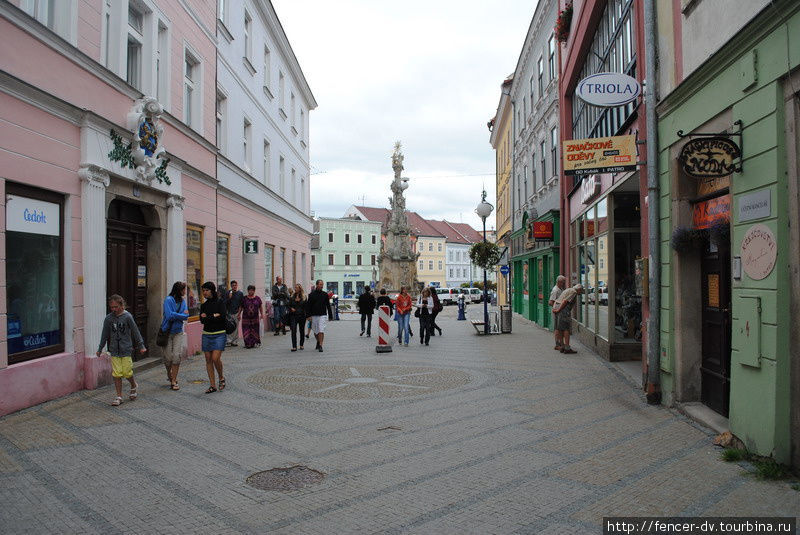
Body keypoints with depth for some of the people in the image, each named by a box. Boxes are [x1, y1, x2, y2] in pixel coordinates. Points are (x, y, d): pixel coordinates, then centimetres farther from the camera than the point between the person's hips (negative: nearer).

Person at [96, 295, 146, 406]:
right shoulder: (108, 318, 2)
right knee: (116, 374, 0)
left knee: (127, 372, -3)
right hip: (114, 351, 3)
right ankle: (119, 396, 11)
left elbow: (135, 331, -1)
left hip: (126, 350, -3)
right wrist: (100, 349, 15)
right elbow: (105, 335, 11)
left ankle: (134, 386, 27)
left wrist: (141, 346, 1)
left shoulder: (127, 316, -7)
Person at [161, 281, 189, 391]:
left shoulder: (183, 301, 6)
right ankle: (169, 374, 33)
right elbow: (169, 315, -21)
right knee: (168, 356, 4)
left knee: (177, 356, -4)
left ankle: (173, 381, 2)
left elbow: (186, 316, 0)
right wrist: (182, 315, -9)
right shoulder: (169, 300, -11)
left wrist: (176, 316, -14)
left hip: (178, 332, 4)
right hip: (167, 331, -4)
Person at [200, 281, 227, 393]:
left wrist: (208, 317, -8)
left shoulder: (220, 302, -4)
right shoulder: (204, 305, 10)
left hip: (219, 334, -5)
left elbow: (223, 317, -18)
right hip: (206, 334, 5)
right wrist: (214, 316, -12)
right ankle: (212, 385, 10)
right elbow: (202, 320, -2)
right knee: (208, 360, 3)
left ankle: (221, 377, 13)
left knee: (215, 358, -14)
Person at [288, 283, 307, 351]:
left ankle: (301, 345, 26)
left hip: (301, 315, -1)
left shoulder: (304, 297, 1)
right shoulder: (292, 296, 7)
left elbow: (305, 306, 0)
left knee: (301, 330, 10)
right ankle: (294, 346, -11)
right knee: (293, 330, -10)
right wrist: (291, 308, -7)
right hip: (293, 315, 1)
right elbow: (289, 305, 11)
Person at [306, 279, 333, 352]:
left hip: (323, 315, -1)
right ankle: (318, 342, 36)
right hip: (314, 316, 1)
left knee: (321, 331, -11)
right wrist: (308, 315, -6)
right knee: (315, 331, 11)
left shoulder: (325, 294, 4)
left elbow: (328, 306, 8)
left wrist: (330, 315, 7)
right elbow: (308, 306, 2)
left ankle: (320, 346, -9)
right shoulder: (311, 295, 2)